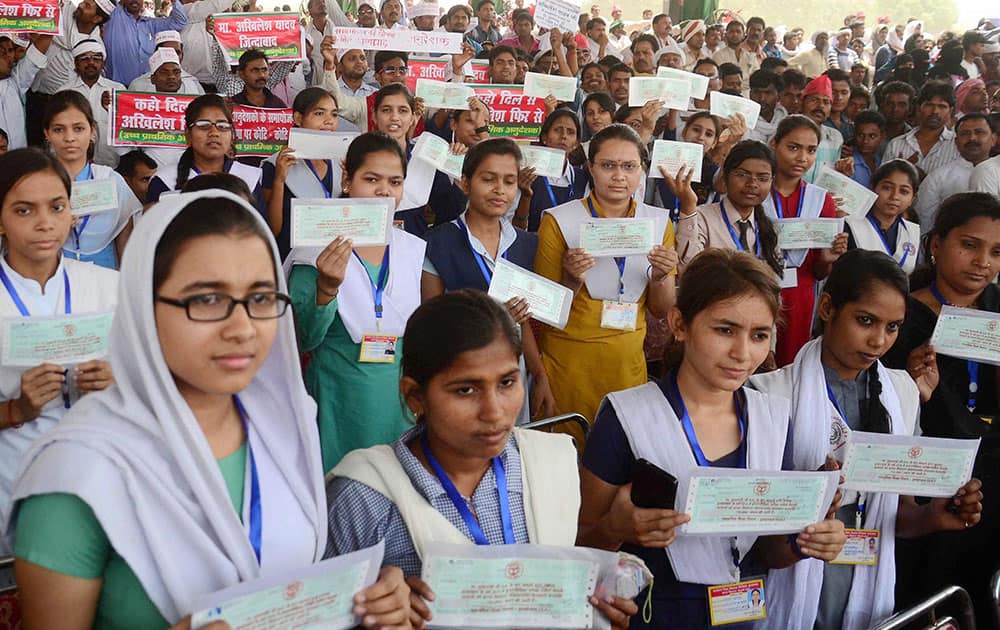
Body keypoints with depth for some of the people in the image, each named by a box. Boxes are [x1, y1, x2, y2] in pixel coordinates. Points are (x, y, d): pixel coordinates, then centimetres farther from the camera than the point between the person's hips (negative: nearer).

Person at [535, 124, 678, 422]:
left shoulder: (659, 222, 3)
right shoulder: (559, 221, -7)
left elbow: (660, 310, 8)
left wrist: (661, 276, -11)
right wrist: (572, 281, -21)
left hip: (629, 361, 3)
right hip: (568, 361, -3)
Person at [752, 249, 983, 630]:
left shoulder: (902, 393, 3)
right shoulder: (772, 394, -13)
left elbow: (895, 510, 9)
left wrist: (931, 517, -11)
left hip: (868, 592, 4)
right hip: (793, 594, -4)